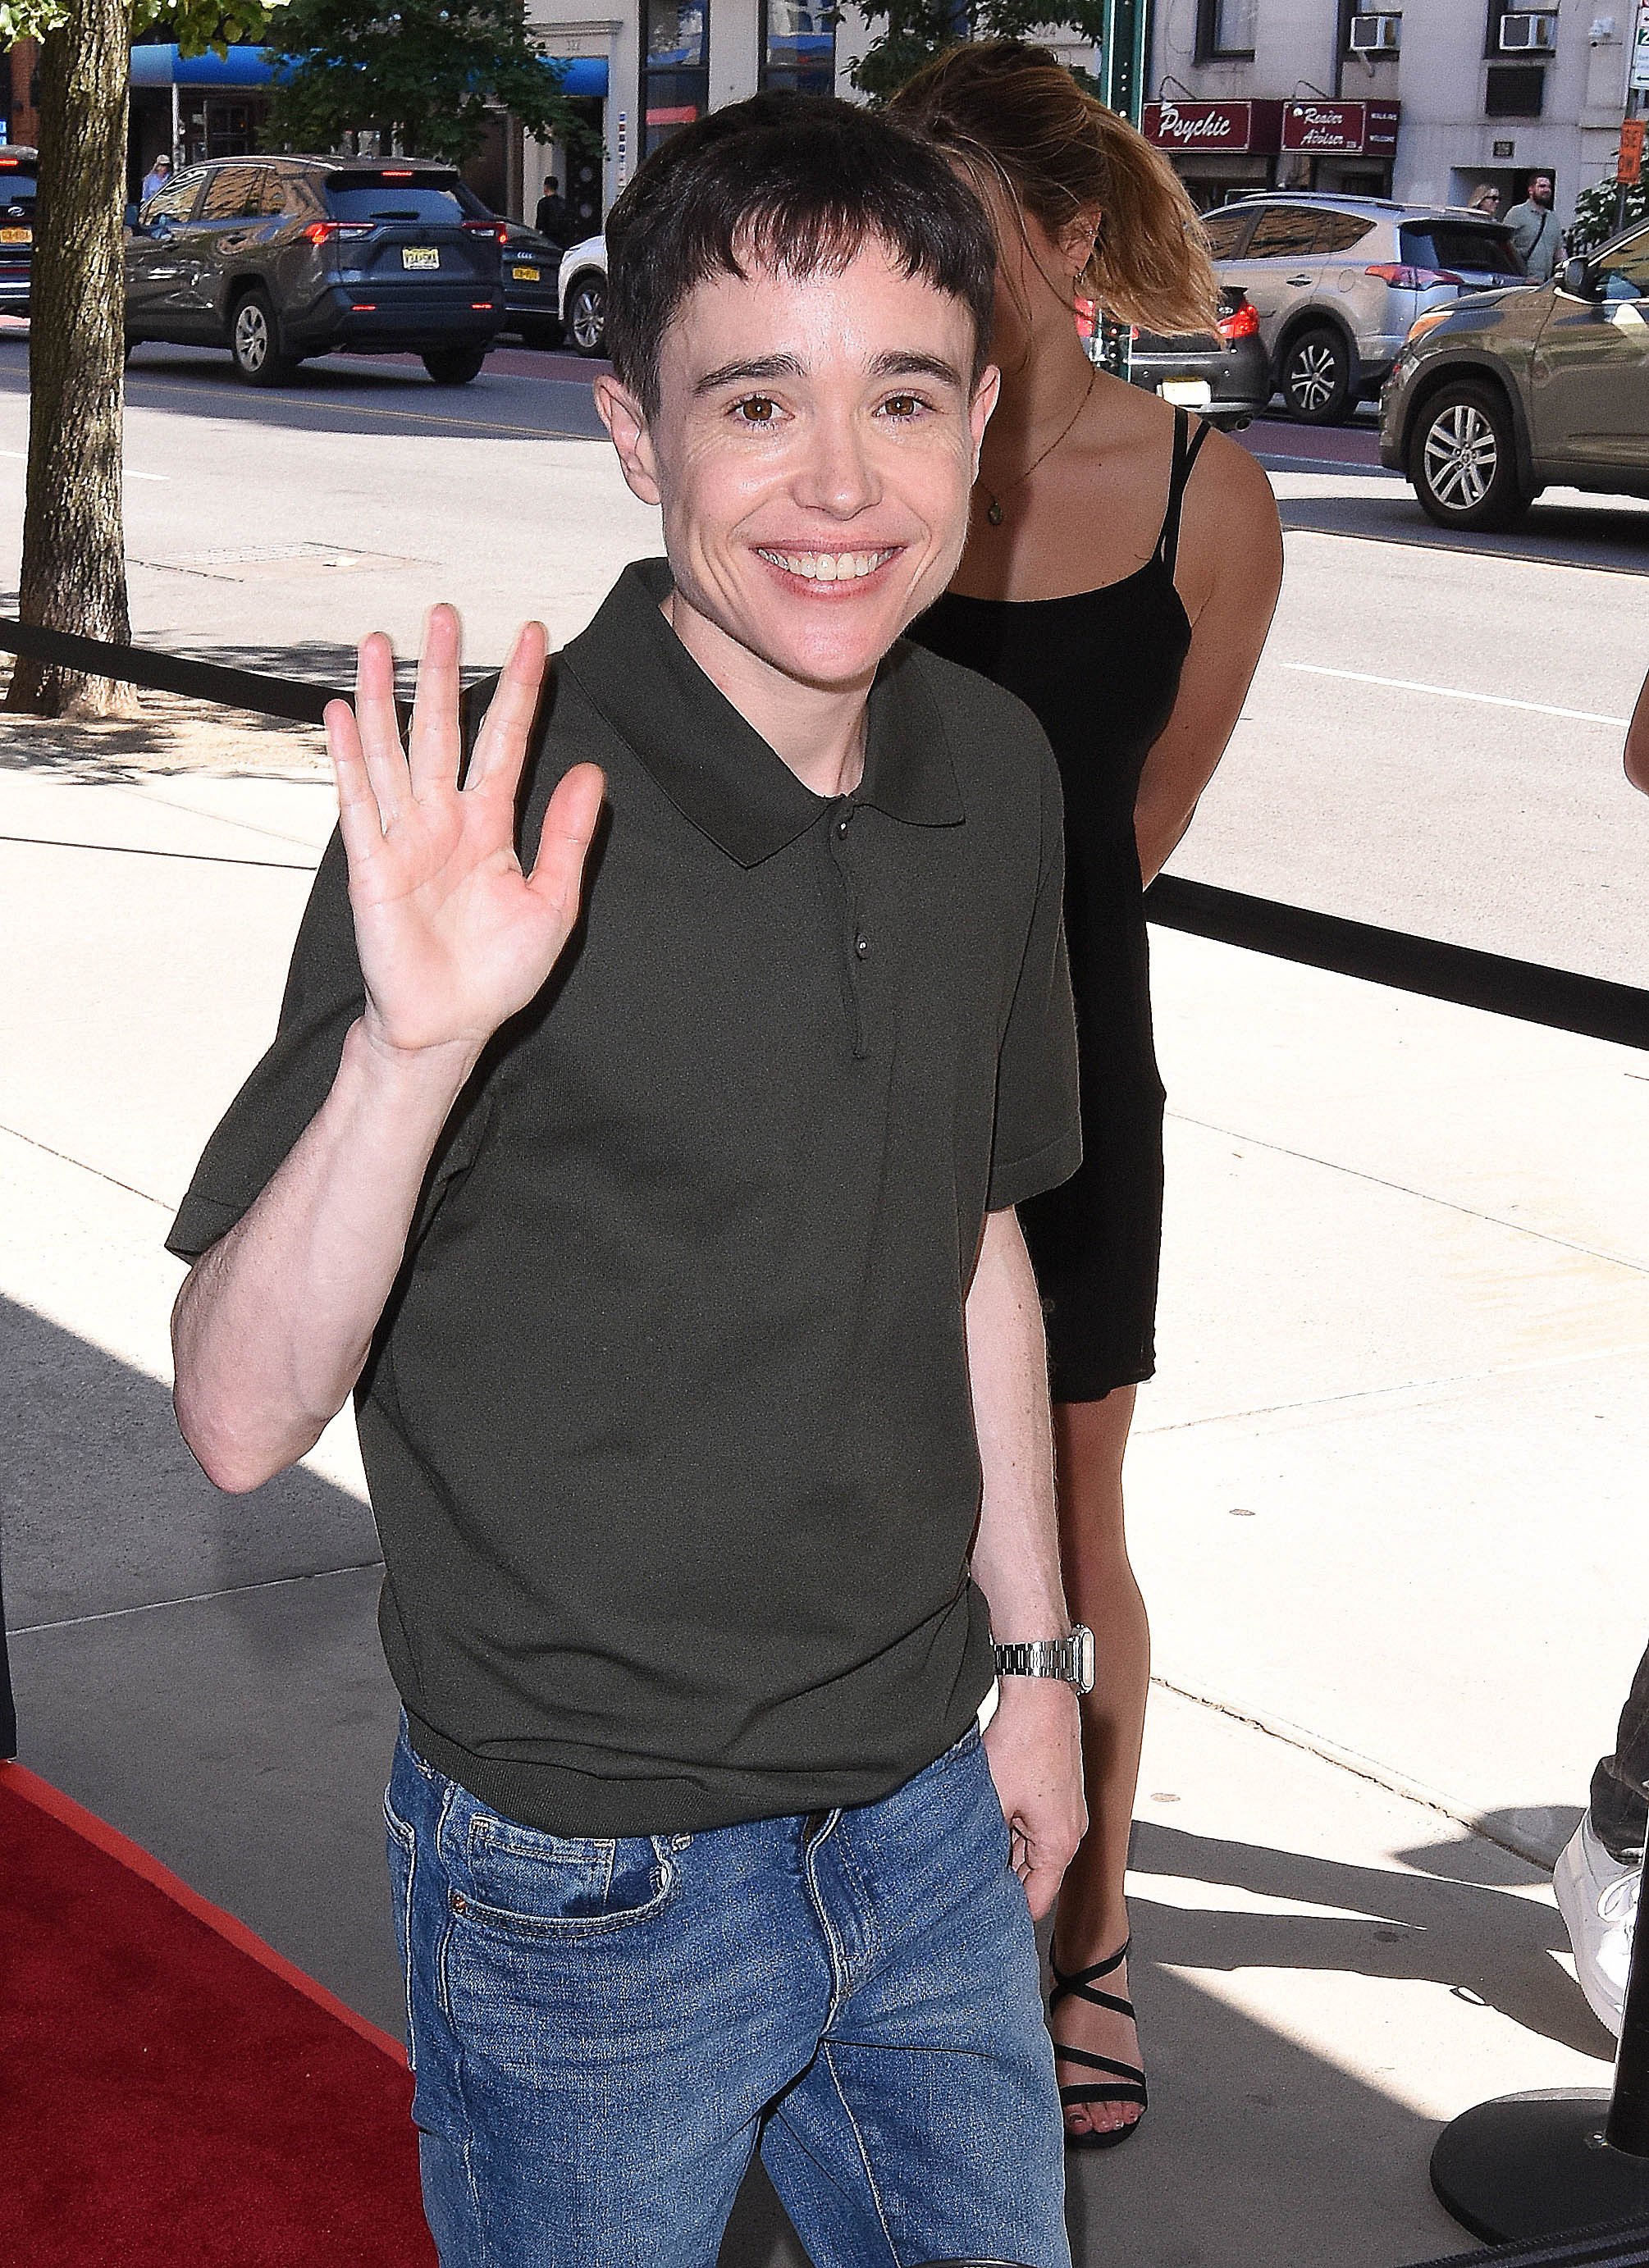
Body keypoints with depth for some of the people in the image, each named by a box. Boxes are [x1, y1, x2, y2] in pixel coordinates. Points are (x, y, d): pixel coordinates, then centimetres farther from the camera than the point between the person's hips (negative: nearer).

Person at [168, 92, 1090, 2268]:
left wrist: (1033, 1649, 15)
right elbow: (243, 1417, -23)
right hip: (589, 1880, -5)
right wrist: (411, 1045, -38)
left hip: (926, 1814, 6)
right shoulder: (499, 832, -21)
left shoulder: (994, 775, -2)